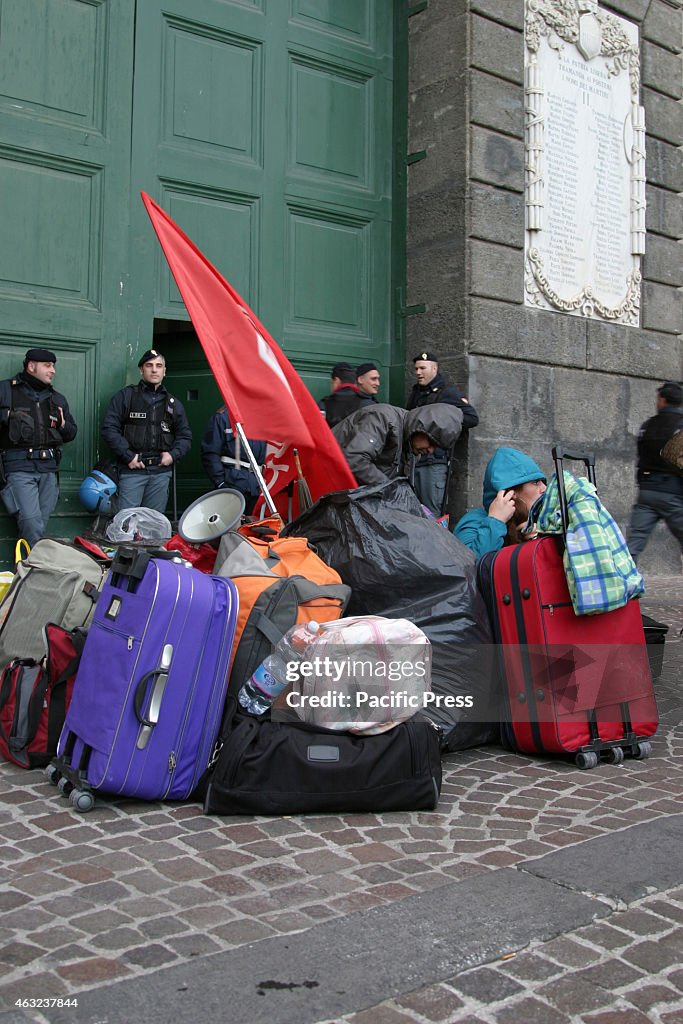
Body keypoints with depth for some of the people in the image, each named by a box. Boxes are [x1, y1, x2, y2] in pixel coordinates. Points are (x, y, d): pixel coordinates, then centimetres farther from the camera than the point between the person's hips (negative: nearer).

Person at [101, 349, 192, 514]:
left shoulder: (172, 403, 16)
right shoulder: (126, 396, 5)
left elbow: (185, 436, 19)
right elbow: (109, 428, -2)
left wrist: (173, 454, 0)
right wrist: (128, 456, -10)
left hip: (161, 471, 4)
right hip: (132, 470, -3)